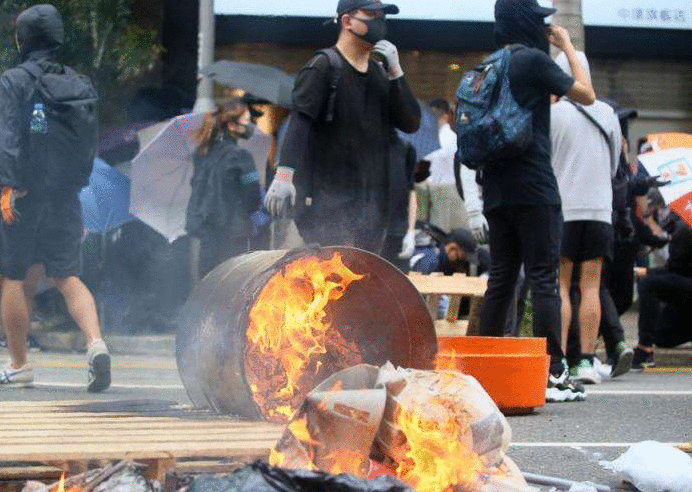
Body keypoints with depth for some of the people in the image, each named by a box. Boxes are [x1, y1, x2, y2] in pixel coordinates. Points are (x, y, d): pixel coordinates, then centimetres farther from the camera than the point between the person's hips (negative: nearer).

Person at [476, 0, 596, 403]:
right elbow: (586, 95, -2)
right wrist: (568, 46, 9)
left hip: (496, 190, 7)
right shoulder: (534, 60, -8)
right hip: (533, 189, -7)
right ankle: (554, 375, -10)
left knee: (501, 279, 10)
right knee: (544, 279, -7)